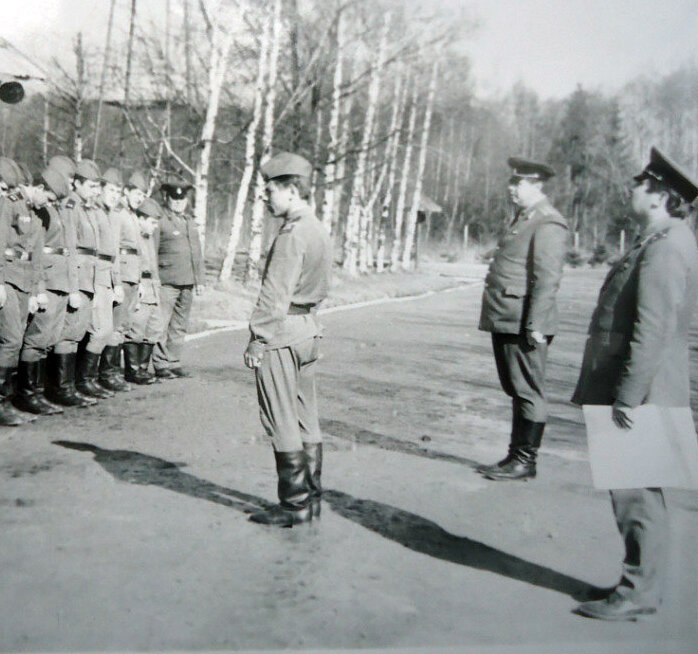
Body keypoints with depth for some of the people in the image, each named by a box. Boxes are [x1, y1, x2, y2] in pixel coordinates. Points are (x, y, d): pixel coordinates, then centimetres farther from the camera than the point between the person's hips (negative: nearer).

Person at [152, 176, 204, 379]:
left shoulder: (190, 221, 18)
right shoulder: (159, 221, -4)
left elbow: (197, 252, 24)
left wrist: (199, 279, 19)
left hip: (187, 284, 7)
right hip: (166, 283, -6)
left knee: (180, 326, 10)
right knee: (162, 326, -5)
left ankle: (174, 362, 18)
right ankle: (161, 365, 4)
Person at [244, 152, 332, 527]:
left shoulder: (292, 234, -16)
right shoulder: (317, 229, 14)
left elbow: (275, 295, -20)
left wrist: (257, 339, -16)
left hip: (282, 333, -10)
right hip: (308, 328, 10)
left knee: (282, 423, -2)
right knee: (305, 419, 13)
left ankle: (294, 505, 5)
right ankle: (311, 498, 21)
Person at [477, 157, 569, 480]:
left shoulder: (548, 224, -13)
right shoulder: (522, 218, 18)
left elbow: (547, 279, -19)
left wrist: (534, 325, -23)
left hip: (523, 325, -10)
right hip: (506, 321, 10)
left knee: (528, 392, 0)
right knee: (516, 390, 16)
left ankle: (525, 460, 9)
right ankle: (516, 455, 26)